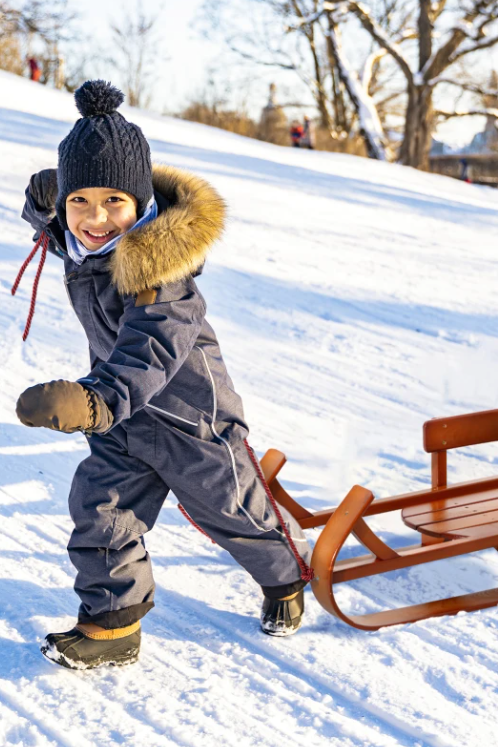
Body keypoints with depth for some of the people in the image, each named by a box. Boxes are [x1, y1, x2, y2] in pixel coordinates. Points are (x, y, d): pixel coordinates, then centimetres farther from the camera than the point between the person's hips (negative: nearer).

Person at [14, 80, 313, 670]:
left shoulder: (157, 270, -32)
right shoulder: (79, 240, -7)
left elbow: (148, 354, -44)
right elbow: (50, 220, 18)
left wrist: (95, 400, -62)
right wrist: (43, 201, -8)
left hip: (189, 414, -6)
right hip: (126, 421, 7)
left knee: (234, 512, 13)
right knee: (99, 512, 3)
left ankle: (286, 575, 41)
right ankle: (111, 623, 17)